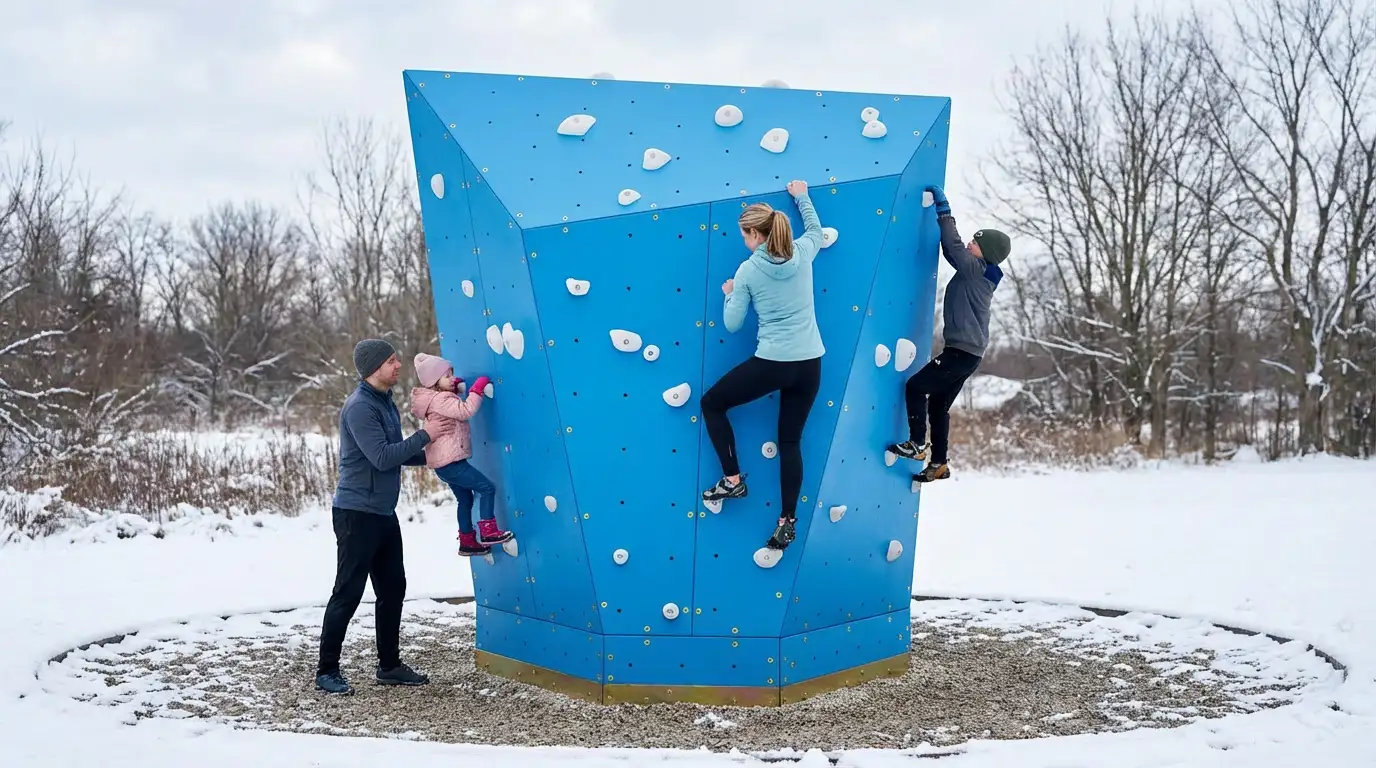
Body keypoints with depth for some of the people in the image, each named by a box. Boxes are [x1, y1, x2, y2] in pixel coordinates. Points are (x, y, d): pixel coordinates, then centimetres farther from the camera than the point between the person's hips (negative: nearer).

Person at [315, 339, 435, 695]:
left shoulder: (386, 403, 12)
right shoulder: (360, 406, -17)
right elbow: (382, 458, -23)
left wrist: (429, 456, 6)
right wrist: (424, 436, -16)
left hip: (383, 513, 9)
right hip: (357, 514, -9)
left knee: (393, 588, 13)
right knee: (348, 593, -5)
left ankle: (389, 665, 22)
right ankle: (327, 671, 3)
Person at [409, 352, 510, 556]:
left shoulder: (439, 397, 12)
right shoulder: (440, 400, -20)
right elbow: (466, 410, -31)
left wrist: (455, 385, 15)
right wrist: (478, 388, -22)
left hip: (445, 461, 11)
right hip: (450, 461, -11)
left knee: (465, 498, 20)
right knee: (487, 488, -8)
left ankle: (467, 542, 27)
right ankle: (488, 532, -8)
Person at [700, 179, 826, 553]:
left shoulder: (748, 271, -8)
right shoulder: (802, 254, 1)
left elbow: (732, 324, -2)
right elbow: (816, 229, 27)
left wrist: (729, 294, 16)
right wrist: (801, 196, 39)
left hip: (771, 364, -5)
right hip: (810, 364, 5)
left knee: (711, 403, 18)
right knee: (790, 441, 16)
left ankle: (733, 480, 18)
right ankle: (787, 522, 16)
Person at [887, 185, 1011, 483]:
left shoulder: (976, 270, -11)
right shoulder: (979, 273, 14)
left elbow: (954, 247, -19)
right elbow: (953, 251, 22)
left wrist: (944, 209, -12)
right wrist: (942, 213, 17)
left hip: (962, 351, -10)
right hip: (967, 351, 10)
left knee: (915, 386, -6)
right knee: (938, 404, 12)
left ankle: (918, 445, -2)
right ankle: (938, 464, 16)